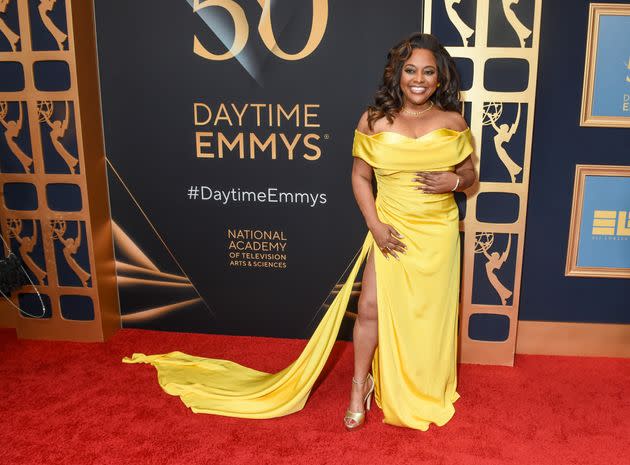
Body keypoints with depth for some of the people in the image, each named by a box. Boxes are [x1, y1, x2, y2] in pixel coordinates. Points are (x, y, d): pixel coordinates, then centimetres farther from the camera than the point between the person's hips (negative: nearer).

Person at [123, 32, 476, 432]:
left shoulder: (452, 122, -3)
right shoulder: (375, 121, -6)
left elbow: (469, 174, 8)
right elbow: (360, 177, 0)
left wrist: (454, 181, -16)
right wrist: (376, 226, -11)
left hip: (437, 233, 1)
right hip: (392, 231, -1)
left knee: (428, 313, 12)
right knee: (371, 307, -1)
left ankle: (425, 391, 34)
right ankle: (360, 386, 22)